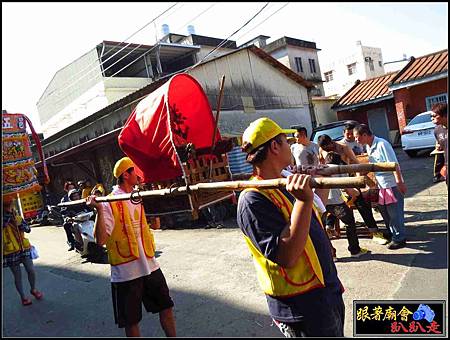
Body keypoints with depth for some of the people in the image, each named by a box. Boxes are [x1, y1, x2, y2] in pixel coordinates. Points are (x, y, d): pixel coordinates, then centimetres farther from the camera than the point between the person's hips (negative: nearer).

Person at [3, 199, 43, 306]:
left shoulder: (17, 216, 6)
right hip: (11, 252, -3)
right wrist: (8, 213, -27)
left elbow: (28, 229, -3)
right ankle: (23, 297, 20)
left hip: (24, 249, 4)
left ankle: (33, 290, 28)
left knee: (31, 271, 3)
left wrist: (20, 222, -17)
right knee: (18, 276, 4)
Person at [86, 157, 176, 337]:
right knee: (131, 321, 11)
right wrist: (99, 210, -30)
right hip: (126, 272, -5)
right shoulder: (109, 203, -12)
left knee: (166, 307, 16)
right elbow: (101, 240, -19)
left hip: (150, 266, 5)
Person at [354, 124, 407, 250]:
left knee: (394, 212, 1)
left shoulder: (382, 144, -19)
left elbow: (394, 165, -21)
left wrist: (399, 182, -22)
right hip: (382, 185, 8)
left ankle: (399, 239, 13)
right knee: (384, 211, 15)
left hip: (393, 184, -8)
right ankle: (392, 234, 32)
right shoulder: (368, 147, 7)